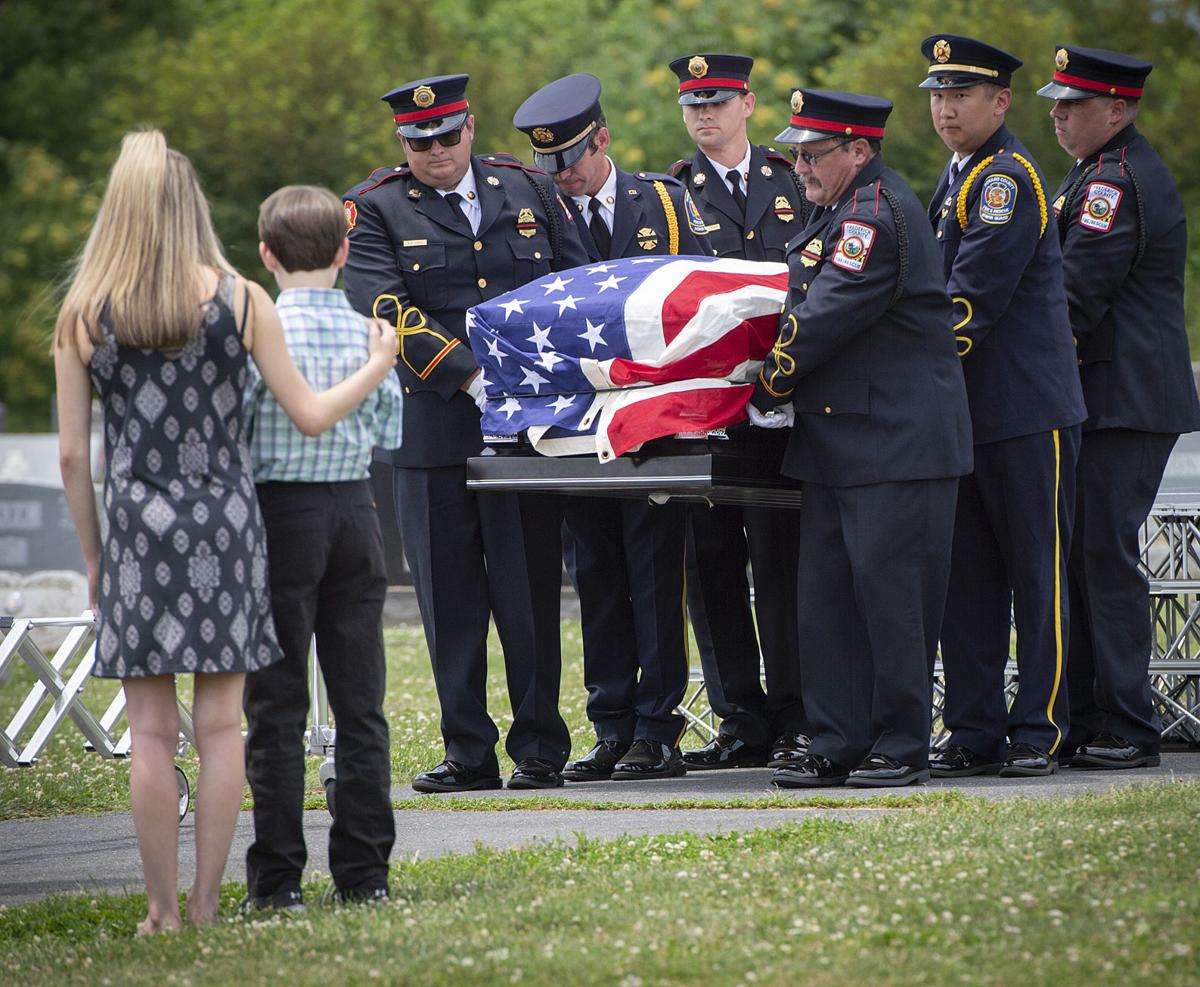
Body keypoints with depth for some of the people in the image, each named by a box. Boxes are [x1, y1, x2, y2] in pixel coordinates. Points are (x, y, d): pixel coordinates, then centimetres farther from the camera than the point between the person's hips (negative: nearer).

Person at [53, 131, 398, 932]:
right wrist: (379, 365, 19)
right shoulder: (239, 301, -1)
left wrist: (93, 555, 11)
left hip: (136, 530, 0)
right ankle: (207, 904, 5)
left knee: (153, 730, 3)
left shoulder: (84, 314, 0)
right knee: (220, 724, 5)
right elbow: (310, 415, 2)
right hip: (223, 524, 0)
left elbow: (72, 455, 0)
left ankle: (163, 911, 4)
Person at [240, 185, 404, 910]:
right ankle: (366, 871, 9)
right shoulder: (369, 333, 0)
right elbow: (390, 431, 7)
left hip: (282, 511, -4)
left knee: (278, 706, 1)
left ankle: (278, 877, 1)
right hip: (355, 509, 4)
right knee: (361, 701, 8)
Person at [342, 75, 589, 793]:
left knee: (531, 593, 2)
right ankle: (469, 753, 10)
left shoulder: (530, 191, 11)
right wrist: (470, 376, -19)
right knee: (451, 599, 3)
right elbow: (386, 310, -10)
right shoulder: (374, 211, 2)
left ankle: (541, 749, 9)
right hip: (434, 429, -1)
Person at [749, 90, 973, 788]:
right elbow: (809, 306, 22)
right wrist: (783, 388, 11)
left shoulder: (878, 214, -15)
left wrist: (771, 389, -7)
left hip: (897, 441, -10)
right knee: (828, 592, 8)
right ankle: (838, 744, 11)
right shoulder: (845, 210, 17)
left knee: (890, 591, -5)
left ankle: (902, 748, 1)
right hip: (838, 440, 10)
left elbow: (827, 318, -18)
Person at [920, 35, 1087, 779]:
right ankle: (975, 732, 12)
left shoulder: (1009, 177, -13)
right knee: (968, 577, 8)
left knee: (1037, 572, -1)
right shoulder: (960, 177, 16)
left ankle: (1040, 731, 3)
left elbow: (974, 298, -19)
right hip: (971, 408, 9)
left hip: (1028, 410, -9)